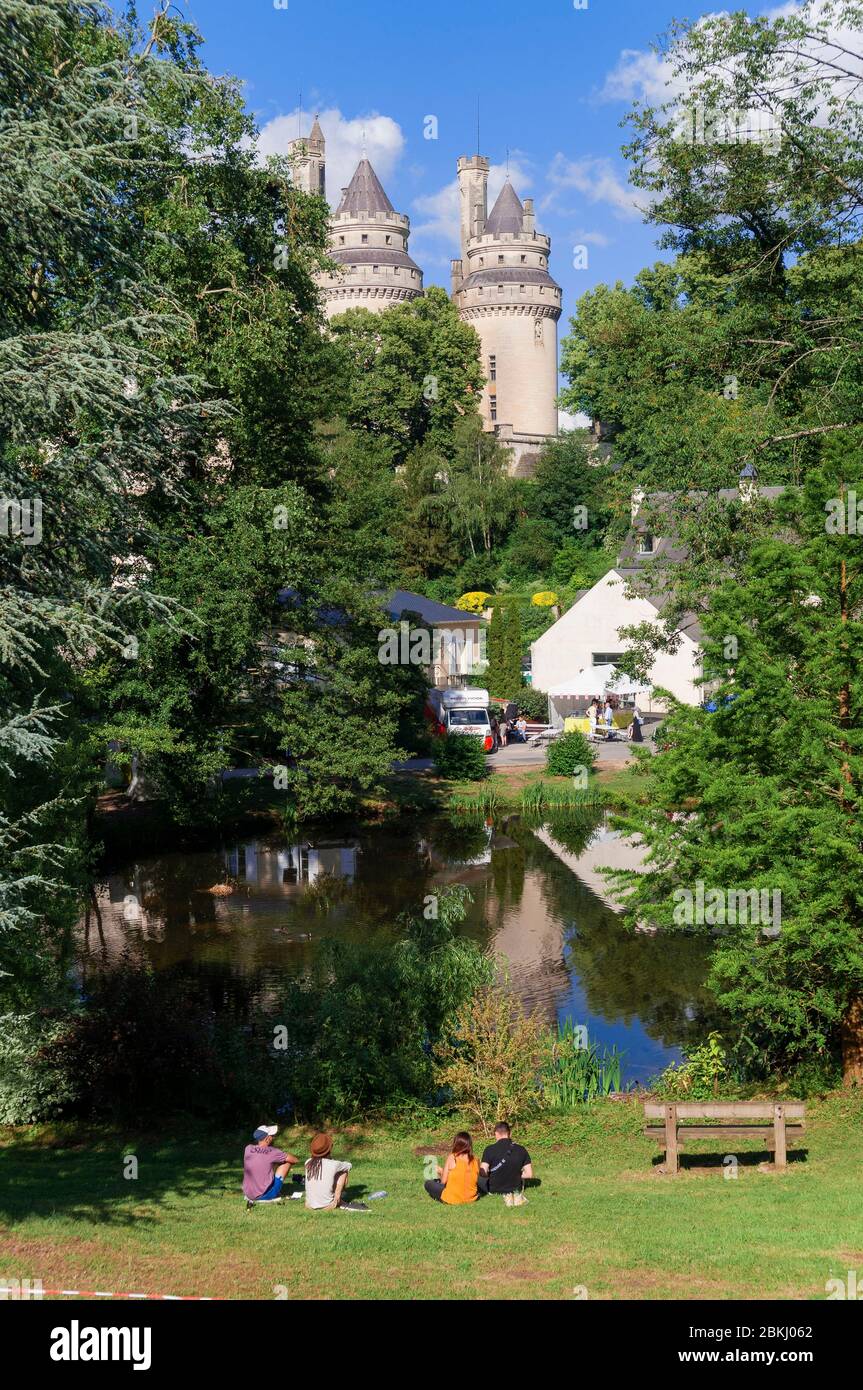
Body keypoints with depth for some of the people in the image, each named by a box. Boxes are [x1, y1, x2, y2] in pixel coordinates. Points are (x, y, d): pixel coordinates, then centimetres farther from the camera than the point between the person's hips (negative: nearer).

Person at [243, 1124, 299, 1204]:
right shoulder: (272, 1152, -14)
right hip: (266, 1195, -5)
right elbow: (295, 1160, -1)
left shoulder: (247, 1149, -3)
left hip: (248, 1195, 5)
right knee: (287, 1161, 6)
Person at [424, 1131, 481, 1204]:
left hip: (452, 1200, -4)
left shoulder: (452, 1158, -13)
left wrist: (441, 1172, 13)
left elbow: (443, 1181, -10)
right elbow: (476, 1181, 4)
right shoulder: (475, 1161, -4)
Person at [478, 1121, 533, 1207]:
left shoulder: (490, 1150, -17)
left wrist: (491, 1175, 1)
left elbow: (483, 1173, -22)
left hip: (493, 1189, -3)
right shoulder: (521, 1150, -7)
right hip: (516, 1187, 3)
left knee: (479, 1178, 28)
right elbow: (529, 1174, -6)